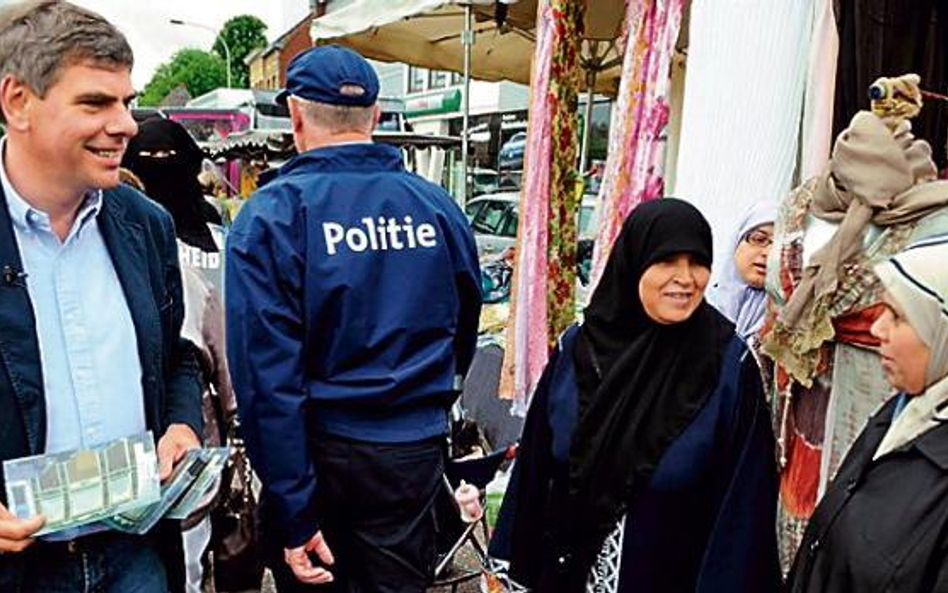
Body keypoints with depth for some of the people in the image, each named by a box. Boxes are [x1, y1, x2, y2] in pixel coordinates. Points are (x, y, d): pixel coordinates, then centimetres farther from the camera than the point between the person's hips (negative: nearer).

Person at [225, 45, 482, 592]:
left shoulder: (273, 214, -13)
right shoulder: (439, 206, -2)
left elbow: (266, 371, -17)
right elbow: (464, 332, 9)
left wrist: (294, 513, -12)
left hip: (323, 449, -2)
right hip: (418, 454, 3)